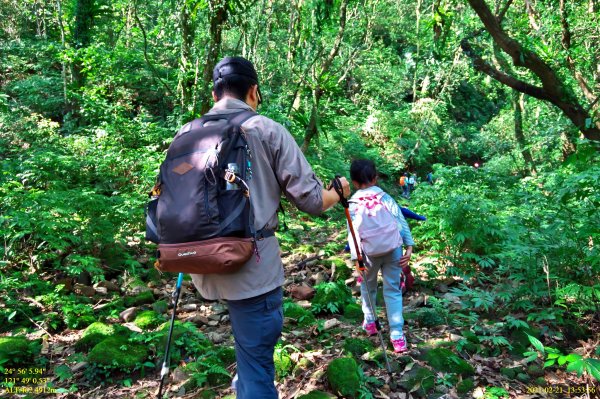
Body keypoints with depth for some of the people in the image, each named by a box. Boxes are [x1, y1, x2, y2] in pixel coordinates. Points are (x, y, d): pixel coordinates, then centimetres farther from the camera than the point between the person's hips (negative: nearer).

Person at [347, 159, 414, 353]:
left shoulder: (353, 203, 1)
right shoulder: (386, 197, 8)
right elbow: (401, 221, 1)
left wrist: (356, 257, -12)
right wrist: (409, 246, 0)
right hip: (393, 248, 1)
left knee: (368, 286, 23)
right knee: (393, 290, 8)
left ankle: (369, 322, 39)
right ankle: (397, 335, 6)